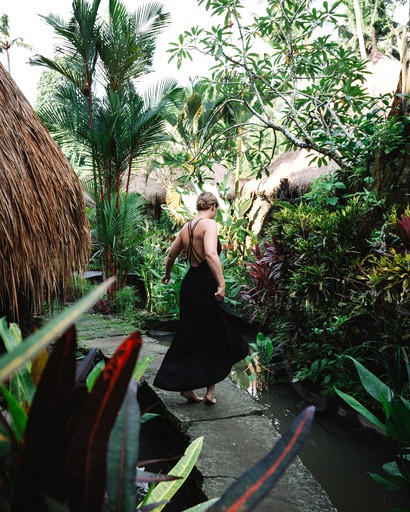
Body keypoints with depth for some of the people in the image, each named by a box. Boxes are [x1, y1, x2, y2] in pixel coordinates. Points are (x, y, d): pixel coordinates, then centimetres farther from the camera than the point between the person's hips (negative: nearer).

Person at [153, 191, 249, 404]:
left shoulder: (186, 227, 12)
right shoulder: (209, 224, -11)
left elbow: (171, 255, 23)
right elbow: (211, 254, -27)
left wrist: (167, 274, 40)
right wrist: (222, 284, -30)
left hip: (189, 283, 8)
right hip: (205, 285, -7)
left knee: (191, 337, 15)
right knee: (216, 338, 8)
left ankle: (186, 387, 21)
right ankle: (210, 391, 14)